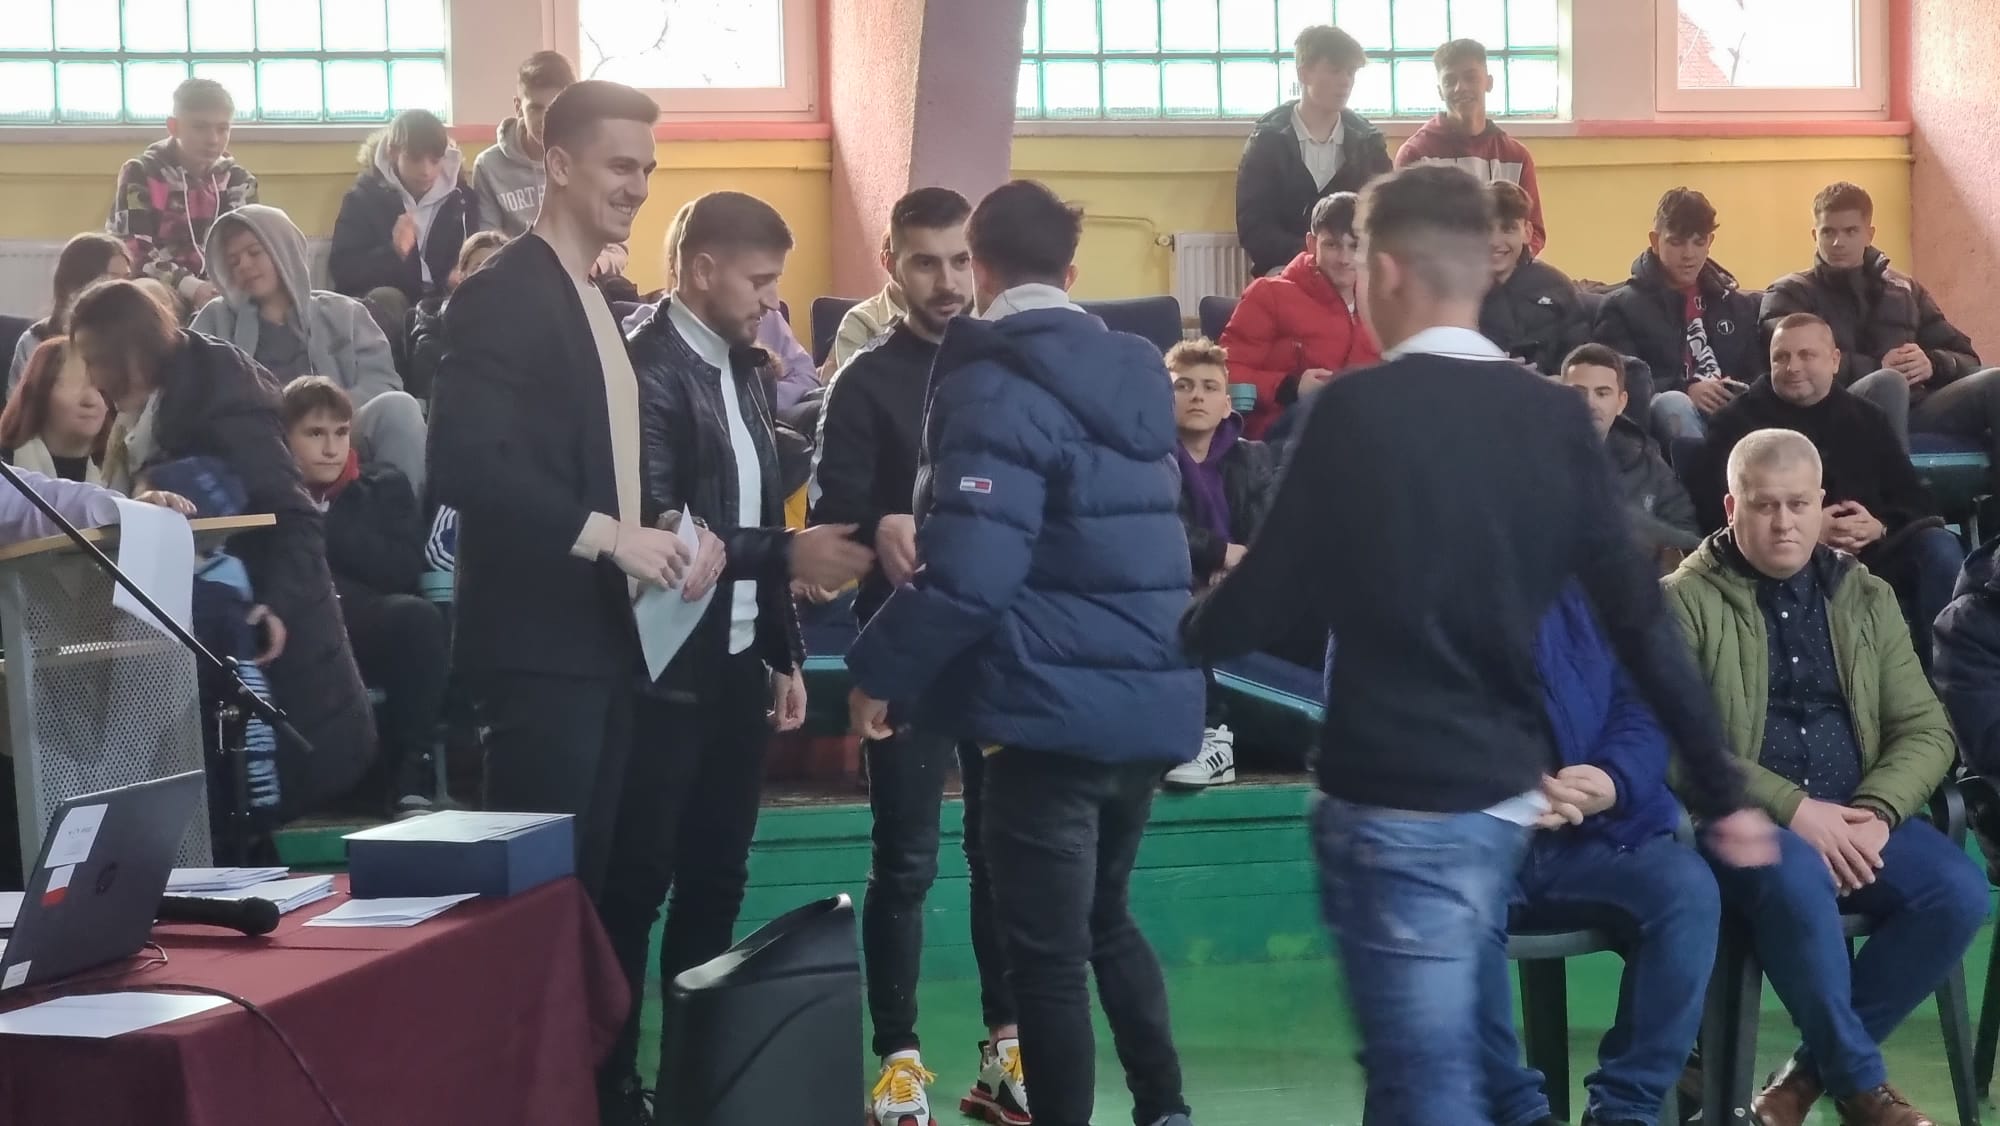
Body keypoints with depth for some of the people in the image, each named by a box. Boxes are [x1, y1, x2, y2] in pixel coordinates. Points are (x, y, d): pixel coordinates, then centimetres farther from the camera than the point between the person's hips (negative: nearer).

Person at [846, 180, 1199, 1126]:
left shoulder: (996, 383, -13)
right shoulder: (1134, 372, 12)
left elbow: (970, 571, -23)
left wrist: (879, 671, -10)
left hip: (1055, 710, -8)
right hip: (1151, 702, 8)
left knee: (1047, 959, 0)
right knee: (1103, 918, 24)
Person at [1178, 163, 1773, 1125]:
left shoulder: (1356, 410, -12)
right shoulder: (1557, 418, 3)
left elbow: (1263, 605, -9)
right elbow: (1640, 618, 2)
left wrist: (1191, 628, 14)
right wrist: (1722, 792, 8)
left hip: (1396, 800, -6)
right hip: (1505, 792, 6)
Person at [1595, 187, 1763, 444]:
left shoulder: (1739, 305, 25)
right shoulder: (1623, 306, 11)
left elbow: (1759, 373, 19)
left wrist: (1741, 395, -6)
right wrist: (1685, 390, -16)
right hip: (1669, 421, -3)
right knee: (1672, 404, -40)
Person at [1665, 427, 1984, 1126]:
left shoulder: (1867, 598, 14)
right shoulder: (1685, 602, -1)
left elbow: (1926, 729, 9)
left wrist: (1876, 813, -11)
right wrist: (1790, 808, -20)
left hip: (1853, 818, 5)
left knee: (1957, 889, -23)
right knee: (1798, 880, -37)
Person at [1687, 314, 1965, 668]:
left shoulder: (1865, 419, 22)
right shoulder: (1738, 421, 11)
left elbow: (1918, 501, 16)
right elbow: (1715, 509, -3)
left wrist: (1881, 527, -10)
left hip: (1871, 551, 4)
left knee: (1938, 548, -24)